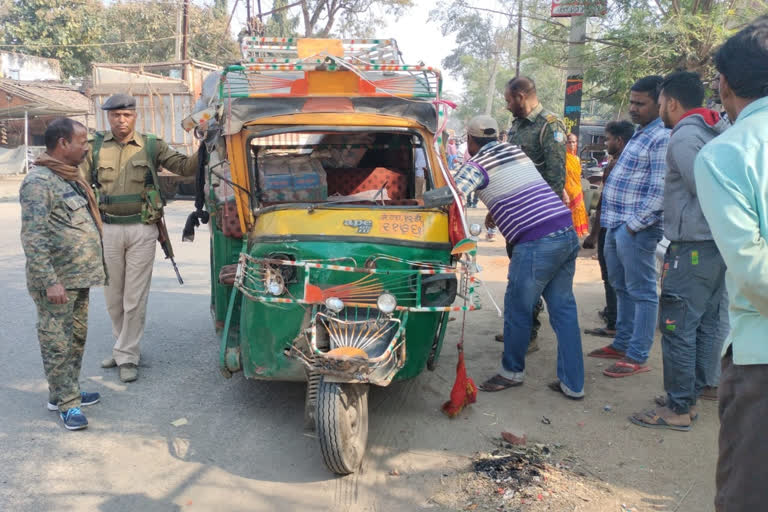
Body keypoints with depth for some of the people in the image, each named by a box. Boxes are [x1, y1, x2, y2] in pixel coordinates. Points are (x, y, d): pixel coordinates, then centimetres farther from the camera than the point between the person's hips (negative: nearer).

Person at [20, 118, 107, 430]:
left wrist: (92, 268, 20)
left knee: (77, 338, 17)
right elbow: (33, 239, -21)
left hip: (79, 277, 10)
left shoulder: (70, 177, 14)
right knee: (58, 343, 1)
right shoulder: (39, 182, -16)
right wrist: (50, 282, -23)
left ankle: (67, 391, 30)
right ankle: (66, 403, 10)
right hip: (57, 282, -9)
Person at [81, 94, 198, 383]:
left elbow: (184, 167, -2)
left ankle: (127, 357, 10)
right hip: (108, 230, 2)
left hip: (141, 231, -2)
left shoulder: (151, 147, 3)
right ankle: (123, 346, 31)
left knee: (134, 298, 0)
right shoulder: (96, 148, 6)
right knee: (113, 298, 13)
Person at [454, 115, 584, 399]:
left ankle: (512, 371, 27)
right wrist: (494, 213, 44)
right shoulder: (515, 151, 21)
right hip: (567, 232, 8)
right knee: (563, 309, 11)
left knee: (518, 309, 10)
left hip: (536, 243, -7)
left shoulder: (478, 164, -1)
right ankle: (572, 383, 15)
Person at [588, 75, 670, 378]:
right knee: (622, 288, 17)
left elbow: (659, 190, -20)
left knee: (641, 293, -3)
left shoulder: (662, 138, -13)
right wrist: (616, 223, 18)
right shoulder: (640, 135, 18)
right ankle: (622, 344, 29)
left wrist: (634, 224, -19)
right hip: (616, 226, 10)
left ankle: (637, 357, 3)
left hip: (636, 230, -10)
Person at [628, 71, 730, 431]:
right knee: (707, 324, 13)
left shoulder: (683, 137, -13)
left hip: (694, 246, -9)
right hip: (720, 244, 9)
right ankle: (691, 396, 24)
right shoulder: (719, 130, 13)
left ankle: (677, 409, 4)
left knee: (678, 327, -3)